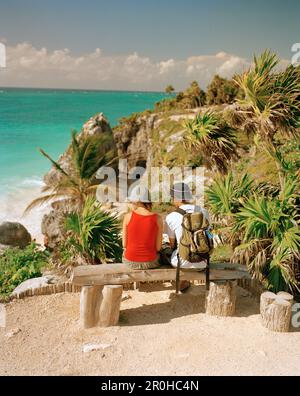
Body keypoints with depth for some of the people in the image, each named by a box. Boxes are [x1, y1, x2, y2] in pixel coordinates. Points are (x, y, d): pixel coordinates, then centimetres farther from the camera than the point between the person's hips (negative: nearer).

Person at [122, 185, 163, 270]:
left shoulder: (128, 216, -13)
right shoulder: (157, 218, -14)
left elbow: (125, 244, -4)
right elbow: (158, 247, -8)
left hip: (130, 260, 0)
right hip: (149, 261, 0)